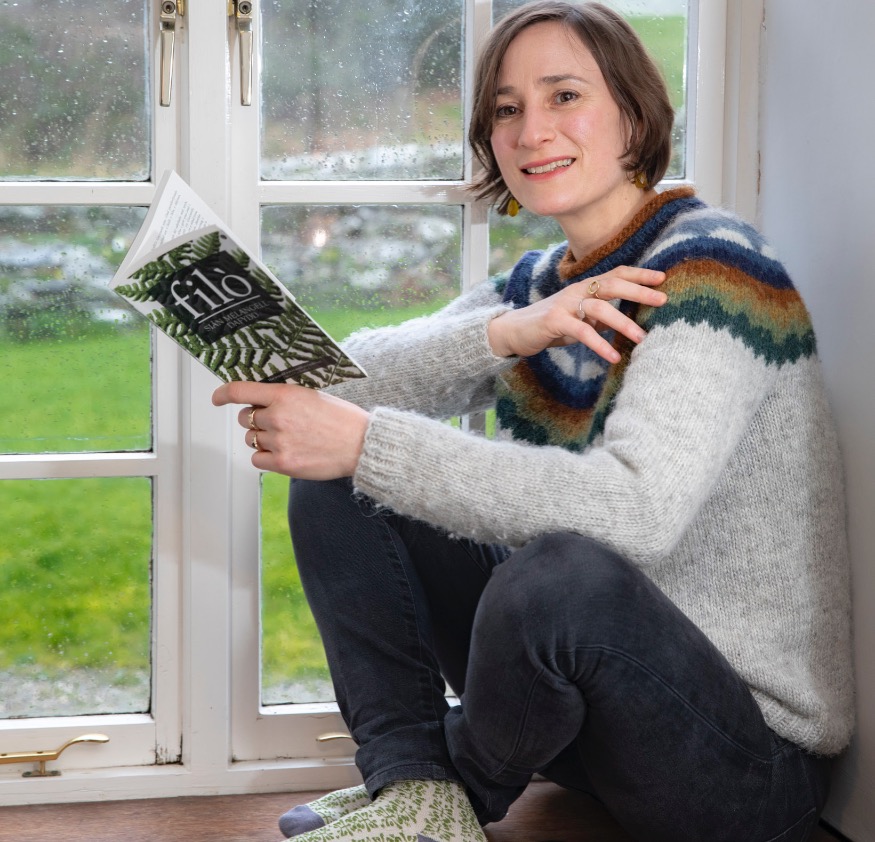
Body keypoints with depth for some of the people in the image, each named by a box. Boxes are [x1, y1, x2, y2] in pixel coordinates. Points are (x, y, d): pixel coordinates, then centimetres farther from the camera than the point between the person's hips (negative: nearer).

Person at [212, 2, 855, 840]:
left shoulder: (713, 267, -15)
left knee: (561, 572, -38)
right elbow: (355, 377, -3)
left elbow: (633, 509, -31)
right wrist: (503, 335, -21)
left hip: (752, 747, -7)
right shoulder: (537, 284, 9)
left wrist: (367, 445, -31)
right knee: (333, 490, 1)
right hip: (582, 670, 7)